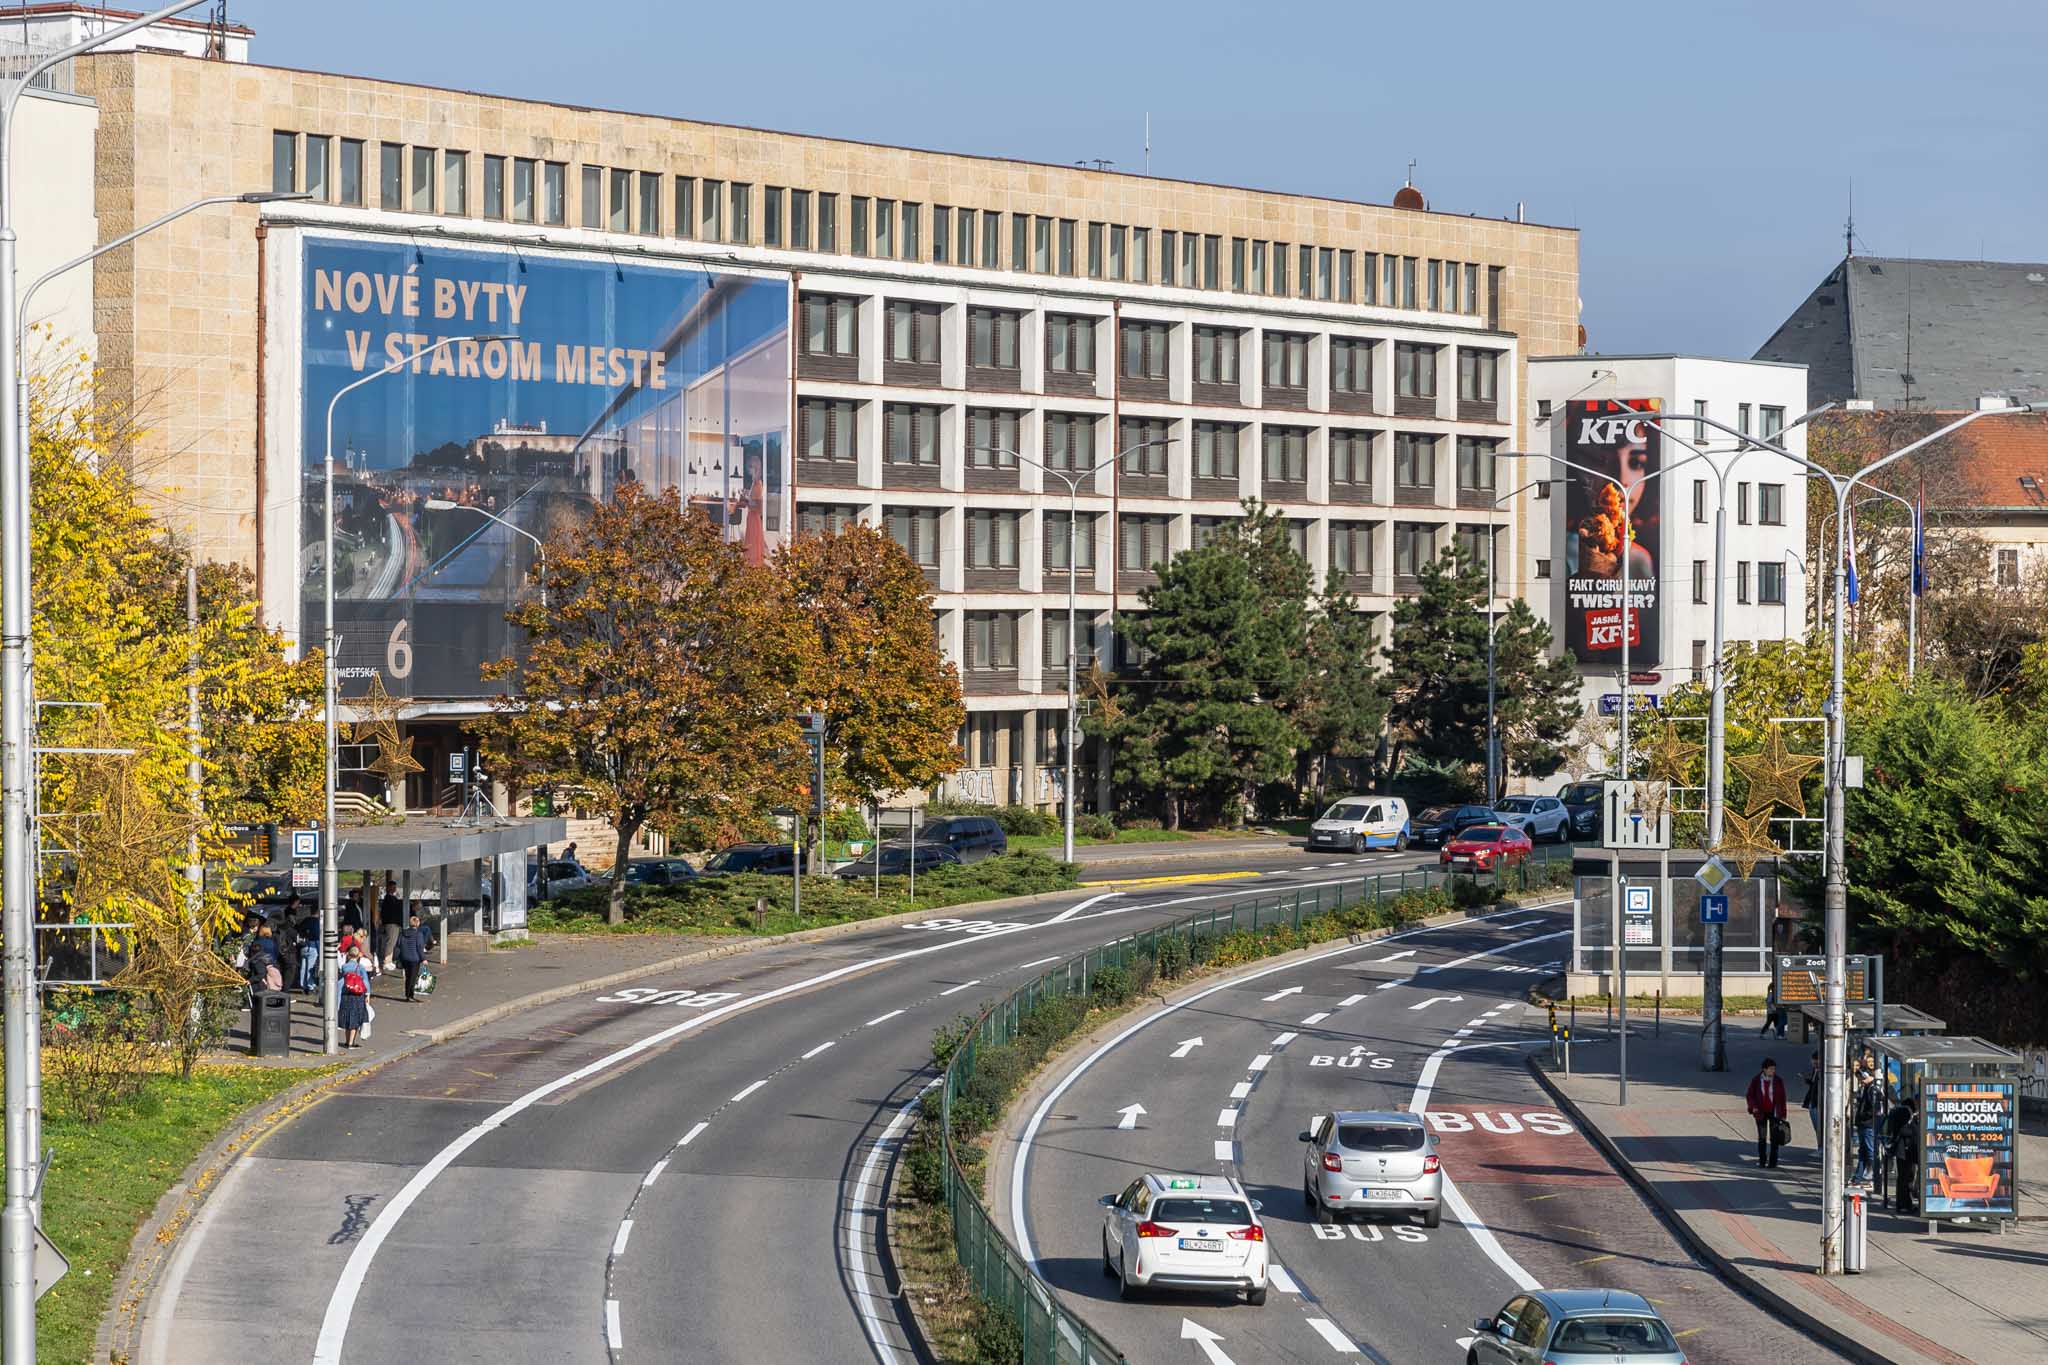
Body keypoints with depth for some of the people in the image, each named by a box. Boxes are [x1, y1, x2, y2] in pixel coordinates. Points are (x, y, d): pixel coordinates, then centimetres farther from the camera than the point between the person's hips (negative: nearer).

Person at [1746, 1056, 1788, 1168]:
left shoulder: (1778, 1081, -4)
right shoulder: (1756, 1080, -4)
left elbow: (1782, 1098, 0)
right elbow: (1750, 1095, 3)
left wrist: (1782, 1115, -1)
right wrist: (1754, 1106, -14)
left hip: (1774, 1112, -1)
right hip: (1761, 1112, 1)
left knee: (1774, 1138, -2)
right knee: (1762, 1138, 8)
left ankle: (1772, 1161, 4)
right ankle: (1762, 1160, 17)